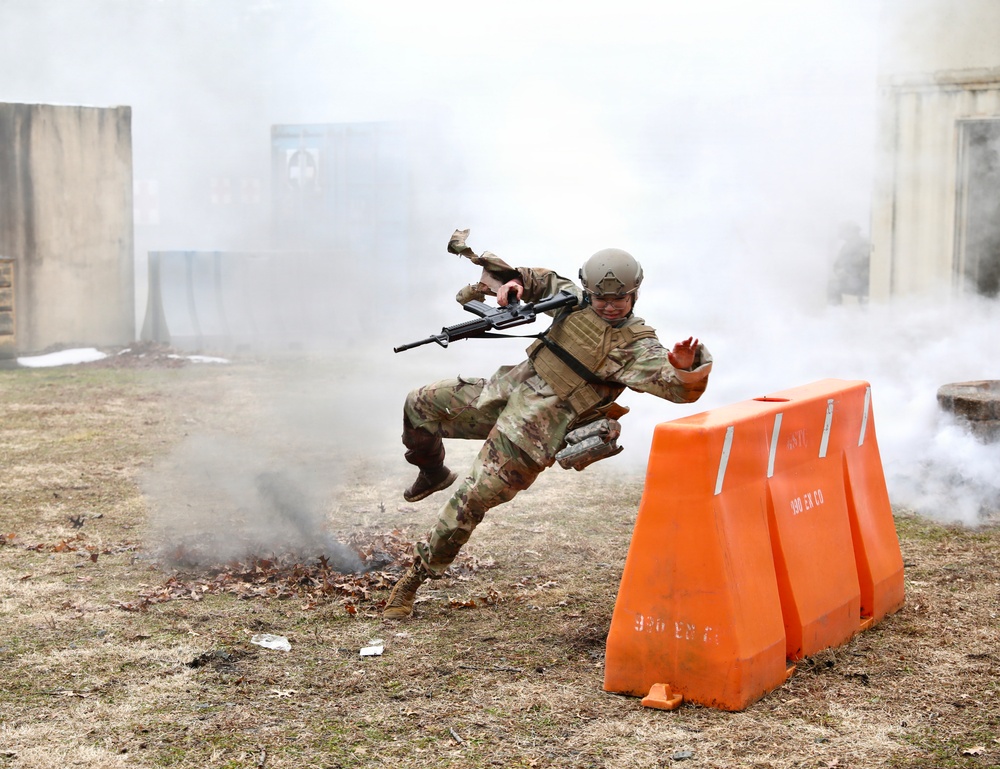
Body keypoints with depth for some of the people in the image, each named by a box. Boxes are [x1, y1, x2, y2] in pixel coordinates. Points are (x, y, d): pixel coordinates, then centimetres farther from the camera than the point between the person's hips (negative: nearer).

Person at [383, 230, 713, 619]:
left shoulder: (637, 346, -11)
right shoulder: (576, 300, 7)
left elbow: (682, 387, -24)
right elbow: (543, 282, 25)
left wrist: (686, 367, -48)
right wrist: (514, 282, 2)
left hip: (533, 431, -7)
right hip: (502, 392, 7)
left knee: (470, 502, -9)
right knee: (422, 403, 7)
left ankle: (418, 574, 7)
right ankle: (434, 474, 32)